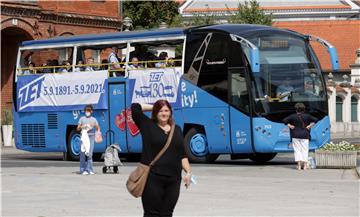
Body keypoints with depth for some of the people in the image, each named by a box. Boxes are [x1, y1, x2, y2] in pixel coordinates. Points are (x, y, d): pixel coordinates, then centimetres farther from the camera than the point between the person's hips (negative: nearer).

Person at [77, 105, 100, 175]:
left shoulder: (93, 119, 13)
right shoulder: (82, 119, 9)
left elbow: (98, 128, 15)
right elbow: (78, 128, 5)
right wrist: (83, 126, -13)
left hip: (91, 136, 1)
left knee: (90, 153, -6)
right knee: (83, 153, -7)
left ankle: (89, 170, -4)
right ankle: (83, 170, -4)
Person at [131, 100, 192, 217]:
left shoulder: (176, 129, 15)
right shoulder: (148, 125, 3)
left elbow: (182, 154, 15)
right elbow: (135, 107, -6)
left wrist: (188, 172, 6)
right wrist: (153, 107, 6)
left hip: (173, 179, 4)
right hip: (153, 178, -4)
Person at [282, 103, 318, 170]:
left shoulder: (293, 116, 0)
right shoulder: (307, 116, 1)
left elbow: (284, 120, -2)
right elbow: (315, 120, 1)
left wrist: (289, 125, 1)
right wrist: (310, 125, 2)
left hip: (295, 135, 0)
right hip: (305, 135, 0)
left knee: (297, 150, 3)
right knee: (305, 150, 5)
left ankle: (299, 165, -3)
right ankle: (305, 165, 2)